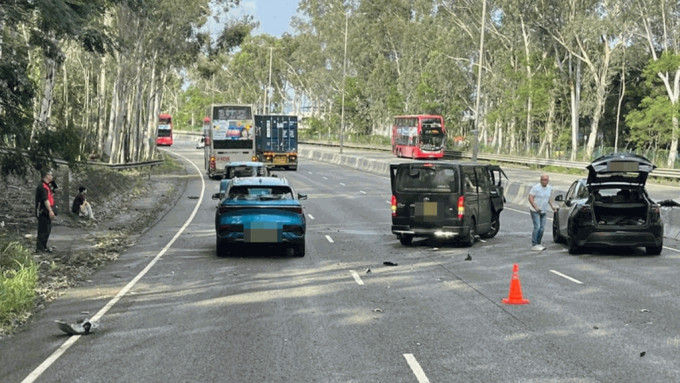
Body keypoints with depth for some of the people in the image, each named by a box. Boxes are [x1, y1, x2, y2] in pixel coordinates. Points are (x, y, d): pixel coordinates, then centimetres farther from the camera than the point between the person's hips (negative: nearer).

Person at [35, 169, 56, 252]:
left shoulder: (47, 186, 18)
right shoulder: (42, 186, -16)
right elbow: (45, 200, -22)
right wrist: (50, 211, -26)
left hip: (47, 212, 10)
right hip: (43, 212, -10)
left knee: (47, 230, 14)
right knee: (43, 230, -8)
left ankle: (44, 246, 22)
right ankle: (39, 247, -4)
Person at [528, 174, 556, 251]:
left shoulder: (550, 188, 7)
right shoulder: (536, 187, -14)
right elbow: (530, 198, -18)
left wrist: (552, 206, 10)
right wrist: (536, 207, -28)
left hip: (543, 211, 7)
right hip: (535, 211, -7)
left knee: (542, 228, 8)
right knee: (537, 227, -14)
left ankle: (538, 244, 19)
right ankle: (534, 245, -11)